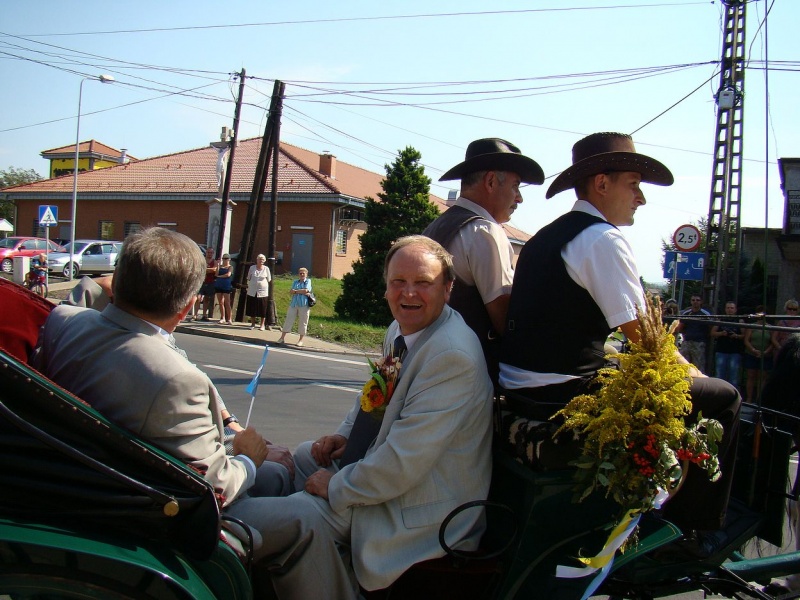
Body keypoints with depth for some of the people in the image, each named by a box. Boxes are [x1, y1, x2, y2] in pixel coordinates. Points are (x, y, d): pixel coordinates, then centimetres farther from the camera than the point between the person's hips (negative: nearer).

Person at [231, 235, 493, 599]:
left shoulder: (452, 355, -27)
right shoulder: (399, 330, 4)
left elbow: (404, 464, -28)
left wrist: (337, 486, -14)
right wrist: (345, 433, 4)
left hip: (417, 508, -10)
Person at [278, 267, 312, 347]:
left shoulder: (308, 281, 3)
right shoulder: (295, 282, 13)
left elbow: (306, 290, -13)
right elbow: (291, 291, 0)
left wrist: (296, 291, -5)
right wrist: (302, 292, -11)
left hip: (304, 305, -3)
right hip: (293, 304, 3)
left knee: (303, 323, 3)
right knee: (288, 320, 4)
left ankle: (301, 340, 14)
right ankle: (282, 338, 9)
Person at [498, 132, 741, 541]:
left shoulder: (545, 237, 17)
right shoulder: (604, 239, -11)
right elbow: (642, 335, -12)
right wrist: (691, 374, 6)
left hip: (520, 392, 10)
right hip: (564, 396, -10)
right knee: (721, 398, -2)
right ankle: (693, 532, 8)